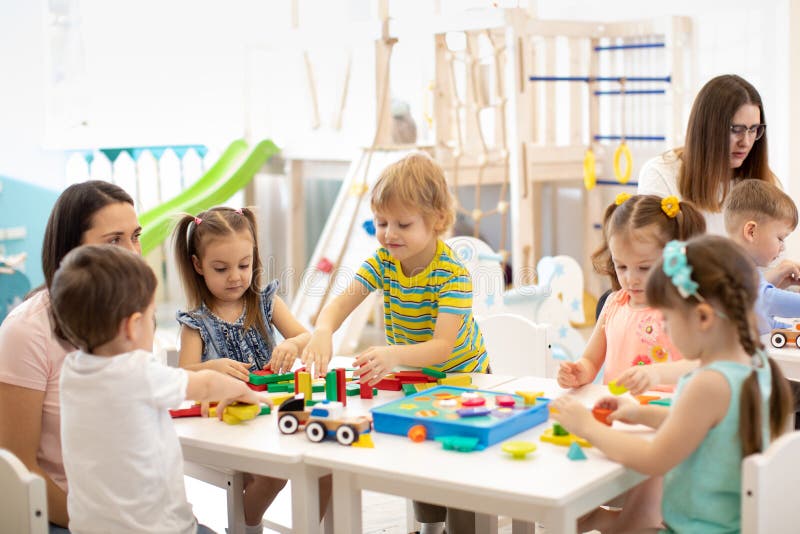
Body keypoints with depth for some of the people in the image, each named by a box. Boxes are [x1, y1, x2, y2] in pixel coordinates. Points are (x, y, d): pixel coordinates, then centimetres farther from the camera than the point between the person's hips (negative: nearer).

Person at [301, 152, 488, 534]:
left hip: (461, 376, -5)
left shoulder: (453, 274, -31)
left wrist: (394, 355, -59)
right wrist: (323, 332, -48)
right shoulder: (382, 261, -14)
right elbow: (340, 302, -24)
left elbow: (443, 346, -40)